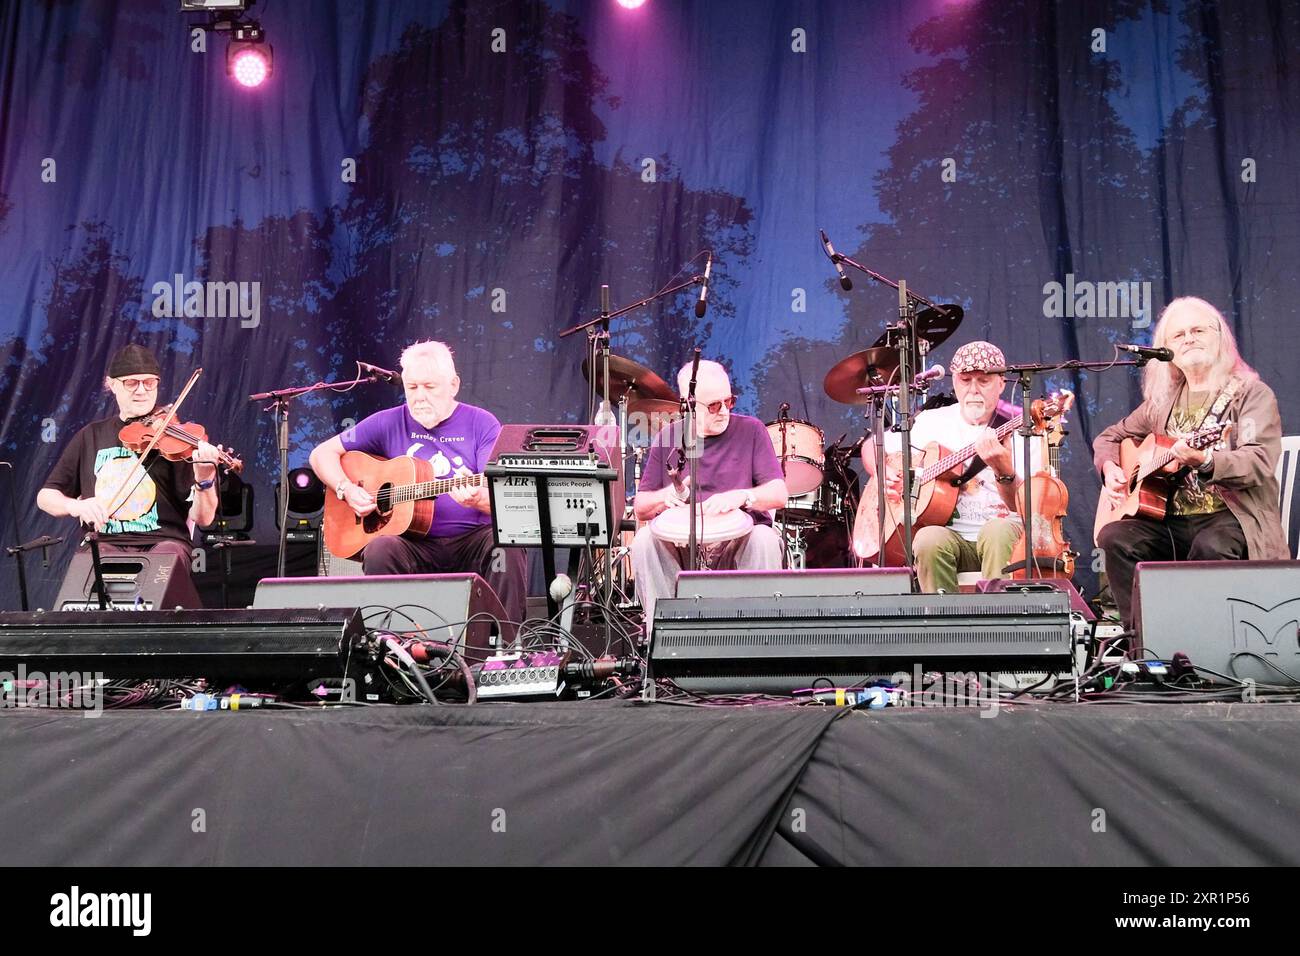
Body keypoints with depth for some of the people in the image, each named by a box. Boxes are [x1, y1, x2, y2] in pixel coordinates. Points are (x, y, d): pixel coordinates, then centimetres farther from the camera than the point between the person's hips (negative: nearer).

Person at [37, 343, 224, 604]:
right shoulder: (91, 437, 15)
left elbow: (202, 518, -2)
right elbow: (45, 496, 18)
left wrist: (204, 479, -23)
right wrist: (75, 505, -5)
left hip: (163, 542, -2)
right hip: (103, 543, 2)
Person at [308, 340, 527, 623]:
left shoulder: (481, 424, 3)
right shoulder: (390, 423, 8)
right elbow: (323, 453, 15)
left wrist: (477, 499, -31)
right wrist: (347, 490, -4)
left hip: (472, 541, -1)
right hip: (414, 543, 1)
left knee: (507, 544, -32)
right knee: (379, 550, -30)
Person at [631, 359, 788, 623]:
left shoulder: (750, 430, 4)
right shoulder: (668, 438, 9)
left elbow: (779, 494, -5)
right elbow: (640, 509, 8)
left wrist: (742, 496, -26)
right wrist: (665, 496, -16)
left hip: (739, 541, -1)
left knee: (765, 539, -33)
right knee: (644, 540, -28)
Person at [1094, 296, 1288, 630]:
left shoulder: (1252, 393, 2)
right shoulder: (1163, 401, 17)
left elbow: (1259, 463, -14)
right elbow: (1110, 437, 29)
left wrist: (1205, 461, -33)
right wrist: (1110, 468, 5)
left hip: (1234, 515, -5)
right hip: (1169, 521, 5)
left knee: (1211, 547, -38)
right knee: (1115, 537, -23)